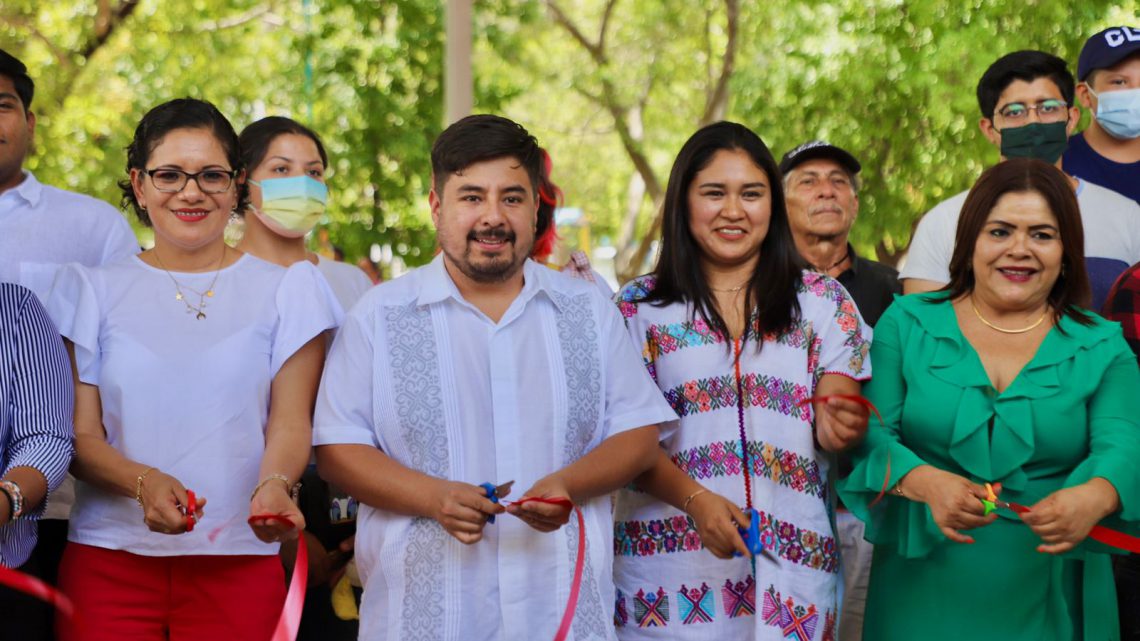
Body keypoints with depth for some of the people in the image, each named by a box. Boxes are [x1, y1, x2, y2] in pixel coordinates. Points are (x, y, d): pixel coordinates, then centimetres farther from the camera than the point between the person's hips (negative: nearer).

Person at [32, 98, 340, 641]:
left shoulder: (286, 288, 8)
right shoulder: (92, 289, 9)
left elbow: (291, 421, 0)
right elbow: (80, 434, 3)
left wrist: (273, 486, -22)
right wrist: (145, 483, -17)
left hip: (238, 560, 0)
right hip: (109, 559, 1)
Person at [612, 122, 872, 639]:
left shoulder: (823, 302, 7)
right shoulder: (641, 306, 4)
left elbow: (835, 419, 2)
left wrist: (840, 428, -22)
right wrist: (695, 500, -17)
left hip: (790, 562, 1)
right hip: (669, 562, -1)